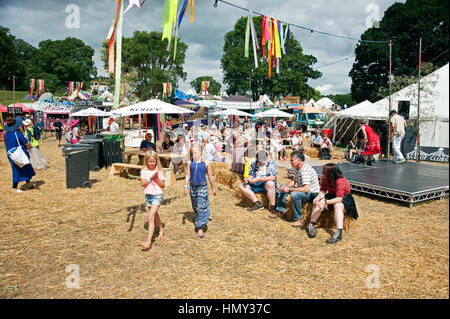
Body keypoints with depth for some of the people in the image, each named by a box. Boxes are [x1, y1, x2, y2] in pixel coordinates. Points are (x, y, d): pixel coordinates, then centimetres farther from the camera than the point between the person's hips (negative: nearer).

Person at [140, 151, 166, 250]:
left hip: (157, 195, -5)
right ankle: (161, 231, 47)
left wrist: (157, 179, -17)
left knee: (151, 217, -16)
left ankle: (148, 242, -19)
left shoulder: (159, 172, -5)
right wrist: (151, 178, -18)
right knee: (155, 215, 23)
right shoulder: (144, 171, 2)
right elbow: (142, 184, -8)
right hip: (148, 195, 5)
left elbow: (163, 185, -3)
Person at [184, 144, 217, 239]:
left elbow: (210, 176, 3)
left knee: (201, 207, -8)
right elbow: (188, 175, 6)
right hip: (192, 187, 4)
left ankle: (200, 228, -2)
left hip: (202, 186, -4)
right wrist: (186, 186, -3)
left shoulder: (206, 163, -5)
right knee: (195, 207, 15)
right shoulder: (190, 163, 2)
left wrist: (213, 188, 9)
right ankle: (203, 221, 39)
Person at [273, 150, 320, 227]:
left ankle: (299, 219, -21)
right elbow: (293, 181, 10)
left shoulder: (305, 170, -29)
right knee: (283, 187, 9)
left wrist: (289, 189, -31)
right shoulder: (296, 168, 3)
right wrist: (286, 186, -12)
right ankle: (280, 211, 11)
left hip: (312, 194, -10)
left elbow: (306, 189, -36)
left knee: (294, 194, -36)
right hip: (303, 189, 10)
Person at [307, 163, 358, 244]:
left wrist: (325, 202, -43)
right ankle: (311, 225, -16)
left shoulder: (340, 181, -30)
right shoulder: (325, 179, -9)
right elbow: (323, 191, -8)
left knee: (337, 205, -37)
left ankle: (339, 233, -43)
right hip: (332, 196, 7)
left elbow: (339, 199, -35)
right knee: (318, 202, -17)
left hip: (344, 199, -6)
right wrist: (318, 197, -30)